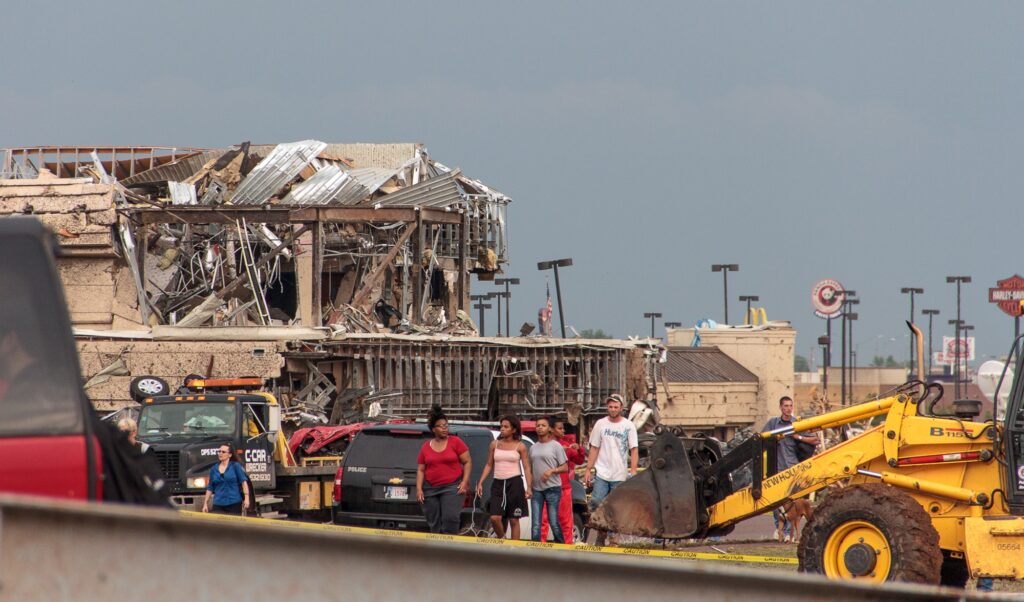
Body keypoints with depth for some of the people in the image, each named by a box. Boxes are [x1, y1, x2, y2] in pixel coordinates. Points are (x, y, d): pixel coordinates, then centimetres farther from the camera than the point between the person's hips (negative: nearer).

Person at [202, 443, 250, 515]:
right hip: (218, 505, 3)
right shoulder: (214, 469, 11)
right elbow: (210, 488, 15)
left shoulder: (236, 466, 2)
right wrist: (205, 504, 11)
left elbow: (243, 481, -5)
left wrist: (246, 498, -16)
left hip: (234, 504, -3)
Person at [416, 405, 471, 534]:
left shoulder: (455, 442, 2)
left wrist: (465, 481, -8)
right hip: (430, 489, 3)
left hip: (452, 487, -3)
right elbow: (420, 470, 11)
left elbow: (467, 462, 2)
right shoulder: (426, 447, 10)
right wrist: (419, 488, 0)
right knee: (433, 523, 4)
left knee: (450, 518, -17)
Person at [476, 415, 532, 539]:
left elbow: (527, 468, 1)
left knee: (513, 520, 0)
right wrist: (480, 483, 6)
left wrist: (529, 487, -9)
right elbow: (489, 465, 14)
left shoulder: (520, 446, 1)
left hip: (514, 483, -2)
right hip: (498, 483, 2)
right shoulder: (495, 444, 9)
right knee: (495, 518, -10)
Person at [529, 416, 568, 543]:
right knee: (535, 524, -1)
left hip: (553, 488, -5)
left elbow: (565, 468, -2)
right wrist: (529, 487, 12)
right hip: (536, 489, 5)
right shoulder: (533, 448, 15)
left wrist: (551, 471, -18)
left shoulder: (556, 446, 0)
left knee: (554, 522, -4)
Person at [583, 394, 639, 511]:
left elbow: (634, 450, -4)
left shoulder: (629, 426, -1)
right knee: (596, 502, -11)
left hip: (620, 475, -1)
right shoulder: (600, 424, 4)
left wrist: (633, 471, -14)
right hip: (602, 473, 1)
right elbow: (594, 449, 7)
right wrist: (588, 470, 3)